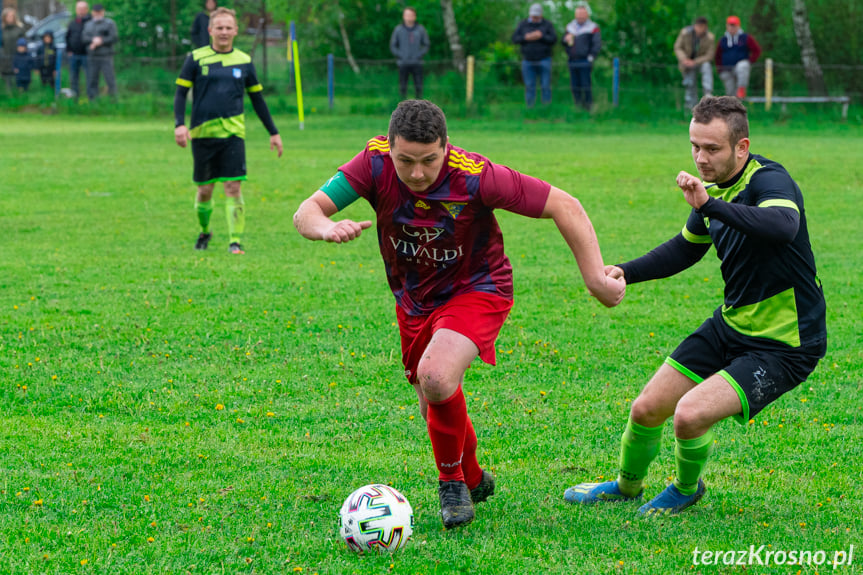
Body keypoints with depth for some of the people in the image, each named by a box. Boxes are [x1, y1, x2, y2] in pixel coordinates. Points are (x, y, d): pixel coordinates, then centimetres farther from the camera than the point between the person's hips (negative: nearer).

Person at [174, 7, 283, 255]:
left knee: (233, 187, -10)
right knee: (204, 190, 7)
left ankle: (235, 241, -7)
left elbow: (257, 98, 17)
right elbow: (181, 93, 1)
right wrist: (179, 124, -14)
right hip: (203, 133, -1)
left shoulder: (244, 61, 8)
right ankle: (204, 231, 32)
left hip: (233, 133, 1)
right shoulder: (196, 59, 2)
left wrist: (273, 132, 18)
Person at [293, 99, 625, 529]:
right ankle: (474, 480, 45)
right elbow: (306, 212, -24)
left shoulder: (475, 177, -30)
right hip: (413, 298, 5)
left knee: (435, 377, -30)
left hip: (477, 289, -5)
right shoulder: (376, 162, -22)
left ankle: (452, 479, -4)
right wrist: (326, 228, -48)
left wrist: (595, 279, -22)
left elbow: (565, 207, -22)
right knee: (434, 409, 14)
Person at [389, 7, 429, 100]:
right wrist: (400, 55, -6)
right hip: (403, 64, 0)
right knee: (402, 87, 1)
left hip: (417, 63, 0)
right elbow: (392, 46, 7)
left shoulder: (420, 29, 3)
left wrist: (420, 55, -5)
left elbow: (426, 45, 10)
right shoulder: (398, 29, 2)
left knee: (418, 87, -2)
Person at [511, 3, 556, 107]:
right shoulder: (522, 24, 6)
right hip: (528, 61, 1)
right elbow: (515, 39, 1)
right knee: (529, 87, 1)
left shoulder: (547, 25, 2)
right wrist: (526, 38, -16)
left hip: (544, 60, -1)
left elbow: (554, 39, -7)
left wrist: (541, 36, -20)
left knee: (545, 86, -2)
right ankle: (530, 108, 6)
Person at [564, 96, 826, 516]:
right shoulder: (714, 188, 2)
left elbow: (784, 226, -48)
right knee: (646, 409, 8)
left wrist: (710, 205, -52)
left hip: (783, 346, -8)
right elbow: (686, 248, 21)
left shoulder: (769, 180, -23)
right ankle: (627, 486, 39)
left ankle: (688, 489, 10)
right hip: (730, 325, 8)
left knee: (690, 414, -23)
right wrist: (627, 272, 8)